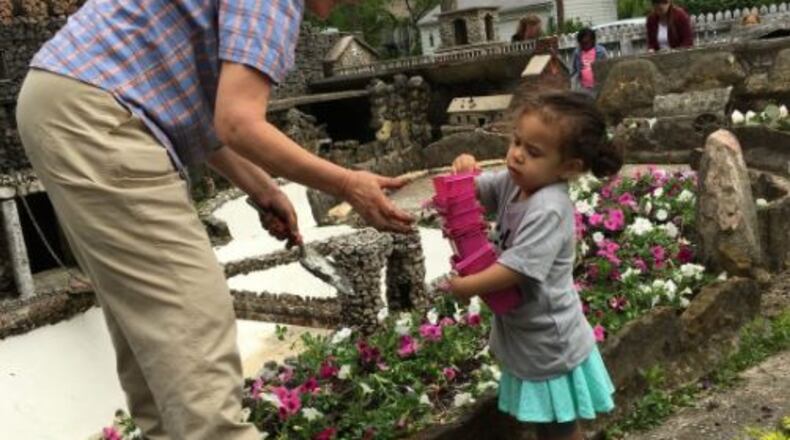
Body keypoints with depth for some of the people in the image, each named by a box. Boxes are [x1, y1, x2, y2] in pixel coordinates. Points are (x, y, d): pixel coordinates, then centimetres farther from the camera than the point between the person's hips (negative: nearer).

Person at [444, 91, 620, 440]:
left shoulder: (548, 211, -29)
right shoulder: (514, 182, -3)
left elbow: (513, 270, -30)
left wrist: (463, 287, -17)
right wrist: (464, 169, -14)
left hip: (550, 343, -8)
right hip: (527, 335, 8)